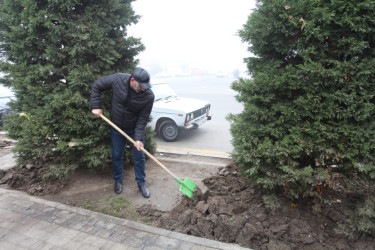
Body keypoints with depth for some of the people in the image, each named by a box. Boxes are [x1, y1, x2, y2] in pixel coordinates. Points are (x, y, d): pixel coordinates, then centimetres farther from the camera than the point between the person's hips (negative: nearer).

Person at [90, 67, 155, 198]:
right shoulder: (118, 79, -23)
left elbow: (143, 119, -18)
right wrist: (96, 106, -12)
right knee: (117, 156, 12)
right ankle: (118, 181, 34)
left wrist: (138, 138, -22)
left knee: (139, 157, 5)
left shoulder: (148, 96, -25)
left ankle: (141, 183, 24)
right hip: (117, 128, 1)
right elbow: (96, 85, -8)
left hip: (135, 129, -1)